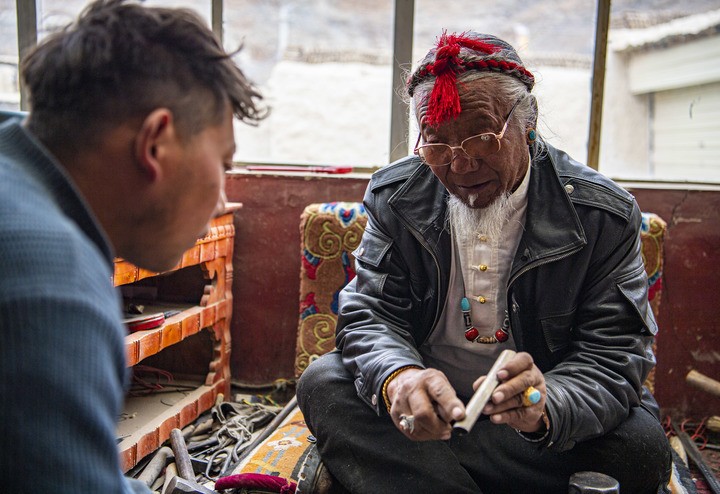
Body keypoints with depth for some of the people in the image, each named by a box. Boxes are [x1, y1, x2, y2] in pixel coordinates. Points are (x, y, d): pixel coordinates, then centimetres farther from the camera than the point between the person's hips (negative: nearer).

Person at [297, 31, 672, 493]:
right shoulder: (396, 196, -4)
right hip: (425, 403, 1)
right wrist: (397, 377, -33)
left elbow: (615, 356, -13)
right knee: (324, 381, -21)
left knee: (642, 447, -28)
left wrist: (546, 407, -37)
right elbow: (369, 313, -8)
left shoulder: (605, 215, -12)